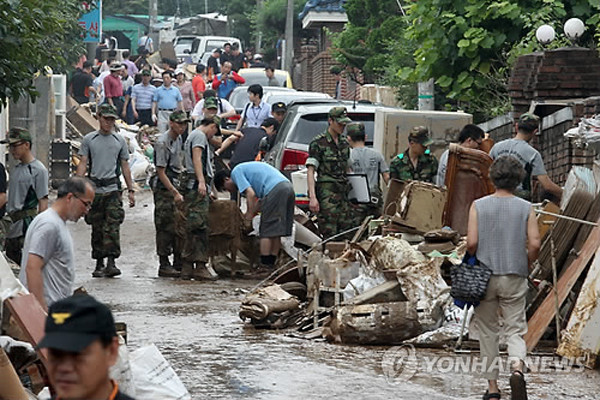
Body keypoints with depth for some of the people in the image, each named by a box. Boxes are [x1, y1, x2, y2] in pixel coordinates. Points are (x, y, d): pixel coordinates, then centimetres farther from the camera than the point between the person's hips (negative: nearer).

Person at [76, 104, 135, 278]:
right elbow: (83, 164, 4)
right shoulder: (89, 139, 8)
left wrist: (131, 191, 10)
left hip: (113, 189, 0)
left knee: (112, 227, -13)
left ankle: (111, 262, -17)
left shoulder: (119, 140, 11)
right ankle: (99, 264, 13)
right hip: (94, 190, 0)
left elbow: (125, 166, 14)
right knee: (97, 229, 5)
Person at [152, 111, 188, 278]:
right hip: (163, 189, -9)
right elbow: (161, 172, -17)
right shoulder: (163, 142, -15)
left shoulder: (178, 139, 13)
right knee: (166, 228, -7)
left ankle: (179, 263, 16)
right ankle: (164, 265, -3)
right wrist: (175, 193, -21)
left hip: (175, 186, 9)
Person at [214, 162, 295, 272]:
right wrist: (250, 213, 25)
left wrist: (250, 214, 3)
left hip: (275, 189, -9)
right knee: (275, 231, 13)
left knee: (266, 232, -2)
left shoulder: (236, 172, 6)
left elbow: (251, 194, -7)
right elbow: (260, 198, 30)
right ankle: (271, 265, 16)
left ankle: (265, 268, -1)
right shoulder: (245, 168, 33)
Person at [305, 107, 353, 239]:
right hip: (326, 193, -7)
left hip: (343, 193, 7)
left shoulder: (344, 144, 17)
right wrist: (312, 197, -17)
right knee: (330, 236, -11)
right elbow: (310, 171, -8)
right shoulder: (318, 143, -4)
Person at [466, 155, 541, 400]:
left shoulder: (478, 206, -3)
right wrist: (526, 267, 10)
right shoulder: (526, 208, -2)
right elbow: (534, 244, -7)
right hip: (514, 278, 0)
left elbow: (472, 243, -9)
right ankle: (517, 366, -25)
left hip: (484, 276, 0)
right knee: (515, 329, 6)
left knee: (488, 331, 12)